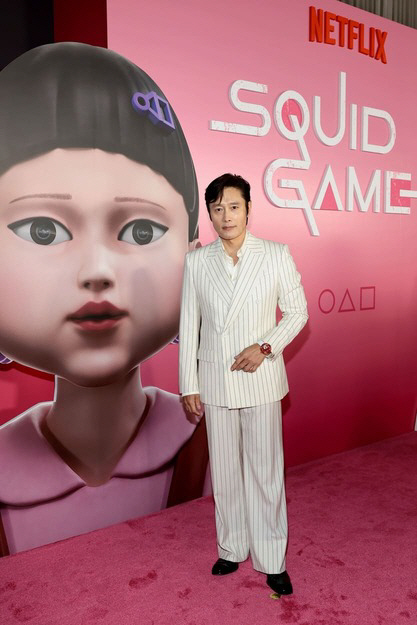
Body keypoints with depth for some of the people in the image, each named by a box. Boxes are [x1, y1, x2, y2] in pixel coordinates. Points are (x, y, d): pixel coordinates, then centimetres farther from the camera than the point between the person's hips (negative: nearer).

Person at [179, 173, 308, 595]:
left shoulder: (276, 255, -4)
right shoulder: (196, 262, 1)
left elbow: (297, 311, 1)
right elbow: (189, 327, 2)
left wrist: (265, 346, -15)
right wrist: (188, 386, 1)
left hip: (261, 380, -1)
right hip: (215, 381, 2)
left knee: (266, 470, 7)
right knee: (224, 470, 14)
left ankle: (272, 560, 25)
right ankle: (232, 549, 34)